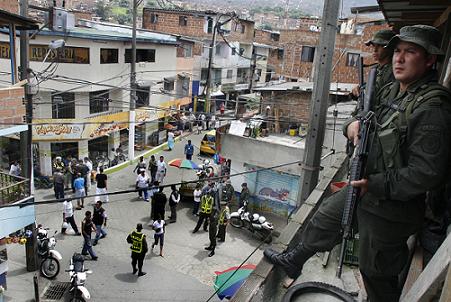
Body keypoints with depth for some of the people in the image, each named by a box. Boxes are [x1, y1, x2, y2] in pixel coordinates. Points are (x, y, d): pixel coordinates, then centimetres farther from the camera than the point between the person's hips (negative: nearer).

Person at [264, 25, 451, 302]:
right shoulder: (392, 91, 4)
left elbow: (428, 173, -28)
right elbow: (371, 119, 17)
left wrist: (375, 185, -26)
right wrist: (353, 124, -7)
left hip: (389, 206, -9)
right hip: (365, 189, 9)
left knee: (376, 270, 9)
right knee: (325, 218, 25)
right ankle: (293, 261, 49)